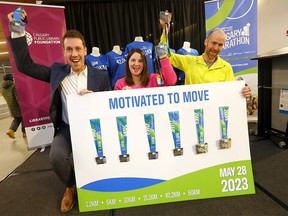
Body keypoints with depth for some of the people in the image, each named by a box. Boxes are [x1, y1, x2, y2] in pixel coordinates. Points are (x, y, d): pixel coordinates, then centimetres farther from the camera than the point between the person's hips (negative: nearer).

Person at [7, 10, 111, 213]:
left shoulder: (101, 76, 0)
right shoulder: (57, 71, 5)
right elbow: (25, 65, 5)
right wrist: (17, 31, -3)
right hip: (66, 128, 2)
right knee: (57, 157, -25)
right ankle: (71, 186, 11)